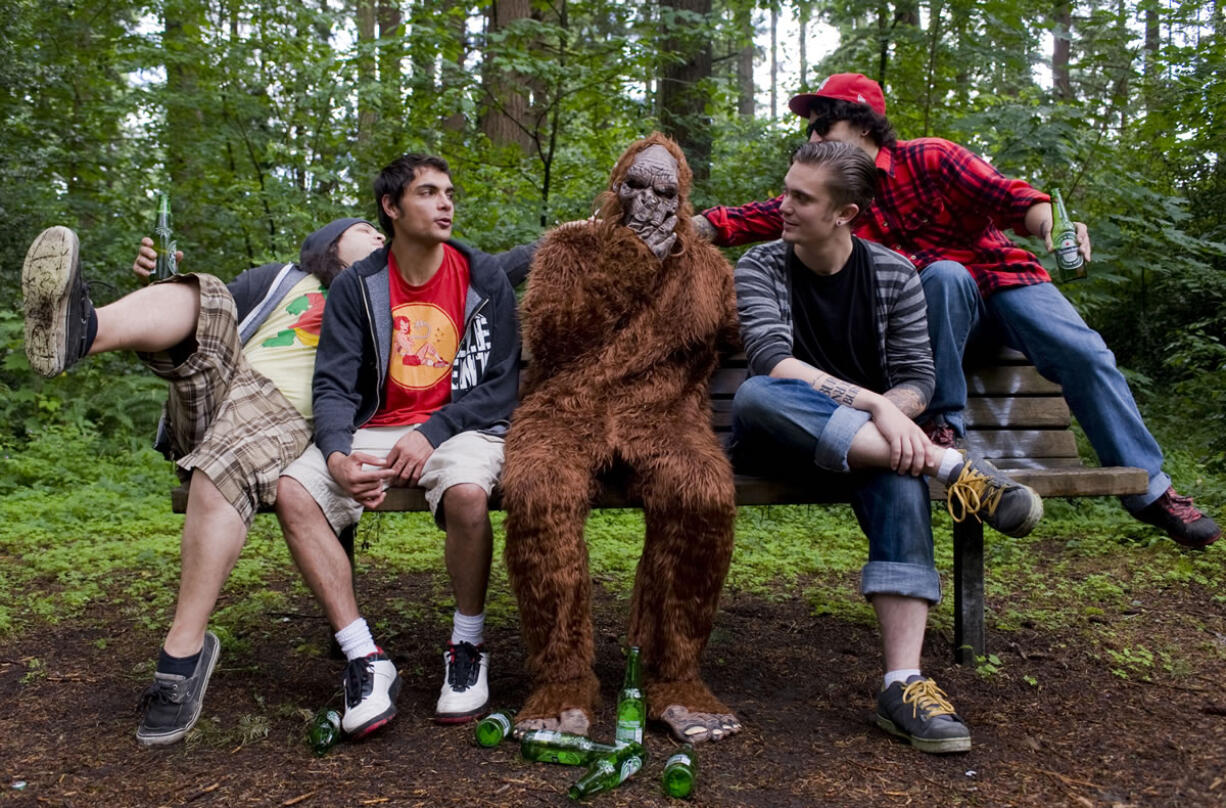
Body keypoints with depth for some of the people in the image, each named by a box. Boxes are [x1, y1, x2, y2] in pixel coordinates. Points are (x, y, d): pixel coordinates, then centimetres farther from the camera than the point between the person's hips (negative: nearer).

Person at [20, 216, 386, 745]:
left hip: (282, 416, -2)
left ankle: (184, 653, -33)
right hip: (217, 391, 2)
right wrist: (157, 276, 6)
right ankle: (78, 331, -56)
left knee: (220, 474, -36)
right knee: (196, 297, -23)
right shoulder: (285, 280, 27)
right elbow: (209, 326, 22)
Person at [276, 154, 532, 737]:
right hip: (376, 429, 3)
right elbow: (334, 386, -1)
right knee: (294, 491, -24)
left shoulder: (486, 279, 3)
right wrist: (337, 455, -22)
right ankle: (365, 660, -17)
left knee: (466, 491, -36)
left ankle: (467, 647, -11)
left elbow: (500, 386, 0)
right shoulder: (357, 286, 5)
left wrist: (433, 433, -15)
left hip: (462, 426, -2)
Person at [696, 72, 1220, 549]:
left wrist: (1050, 224, -39)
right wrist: (687, 226, -16)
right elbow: (758, 218, -4)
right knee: (944, 274, -34)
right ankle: (942, 422, -25)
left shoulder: (927, 159, -8)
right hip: (942, 305, 1)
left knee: (1084, 354, -22)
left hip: (1003, 279, -1)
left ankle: (1150, 488, -8)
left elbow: (1006, 196, -18)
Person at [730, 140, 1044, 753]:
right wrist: (870, 404, -33)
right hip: (774, 444, -1)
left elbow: (916, 380, 0)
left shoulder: (893, 275, 4)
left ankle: (903, 685, -38)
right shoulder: (759, 268, -3)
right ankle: (953, 468, -37)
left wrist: (887, 418, -23)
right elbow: (772, 361, -21)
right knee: (755, 395, -36)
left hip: (865, 443, 2)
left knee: (899, 474, -35)